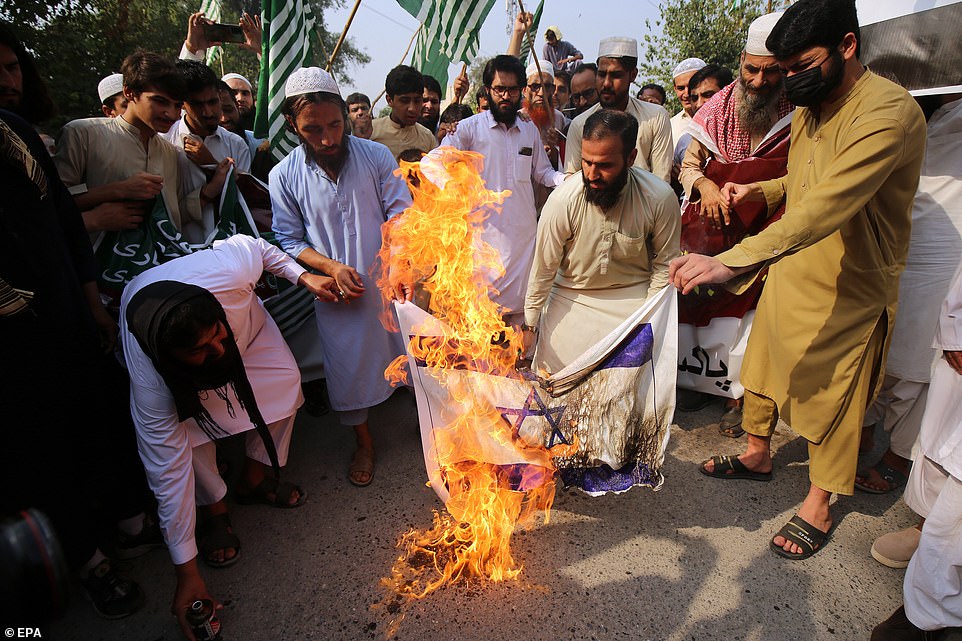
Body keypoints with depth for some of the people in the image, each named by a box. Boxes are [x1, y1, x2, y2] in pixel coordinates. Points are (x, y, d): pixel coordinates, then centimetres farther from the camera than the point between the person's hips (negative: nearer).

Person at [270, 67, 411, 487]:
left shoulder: (376, 156, -4)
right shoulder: (284, 176, -4)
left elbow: (402, 215, -5)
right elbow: (288, 240, 0)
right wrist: (331, 267, -16)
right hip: (337, 294, 0)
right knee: (348, 370, 12)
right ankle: (364, 443, 37)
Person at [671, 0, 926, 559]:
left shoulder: (888, 111, -24)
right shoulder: (811, 107, 5)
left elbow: (826, 206, -39)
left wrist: (730, 262, -48)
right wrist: (761, 190, 3)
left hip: (849, 287, -8)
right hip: (790, 267, 8)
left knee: (832, 395, 8)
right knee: (762, 365, 18)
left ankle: (819, 506, 29)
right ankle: (758, 454, 42)